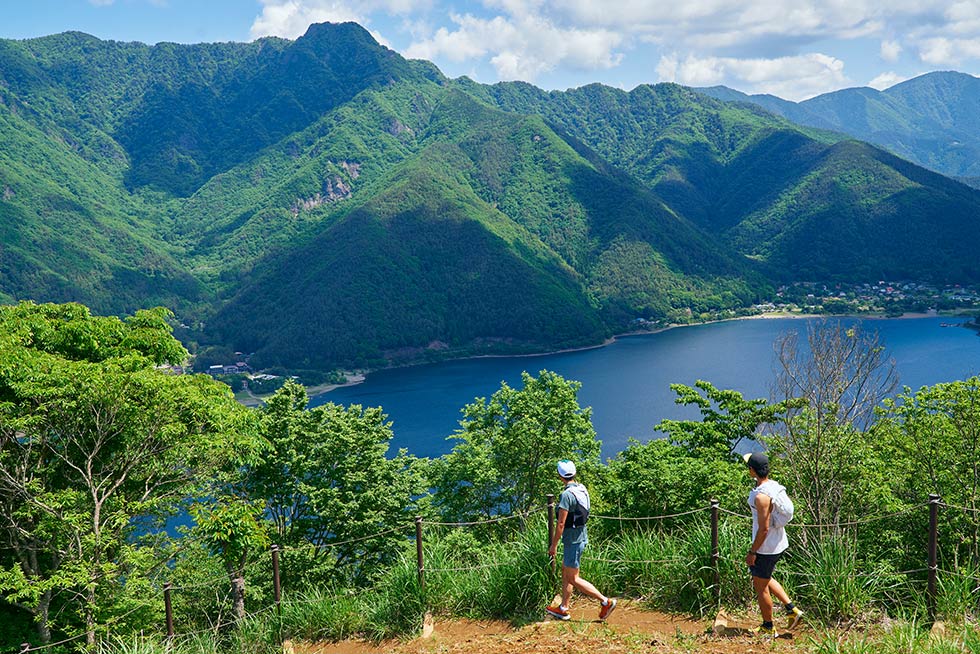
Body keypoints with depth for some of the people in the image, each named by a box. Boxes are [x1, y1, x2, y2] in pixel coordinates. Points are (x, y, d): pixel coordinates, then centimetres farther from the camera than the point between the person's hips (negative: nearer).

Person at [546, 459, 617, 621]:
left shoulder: (567, 494, -22)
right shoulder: (582, 489, 5)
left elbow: (561, 524, -22)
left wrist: (553, 545, -13)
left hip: (573, 540, -9)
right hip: (581, 536, 9)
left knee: (573, 579, -1)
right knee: (565, 573, 18)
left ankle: (605, 601, -1)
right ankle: (563, 609, 25)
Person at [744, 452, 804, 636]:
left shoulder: (761, 496, -27)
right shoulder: (775, 486, 1)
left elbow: (764, 528, -25)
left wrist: (752, 552, -16)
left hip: (766, 547, -9)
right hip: (780, 543, 9)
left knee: (760, 586, 8)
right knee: (765, 579, 27)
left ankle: (768, 628, 22)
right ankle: (791, 610, 25)